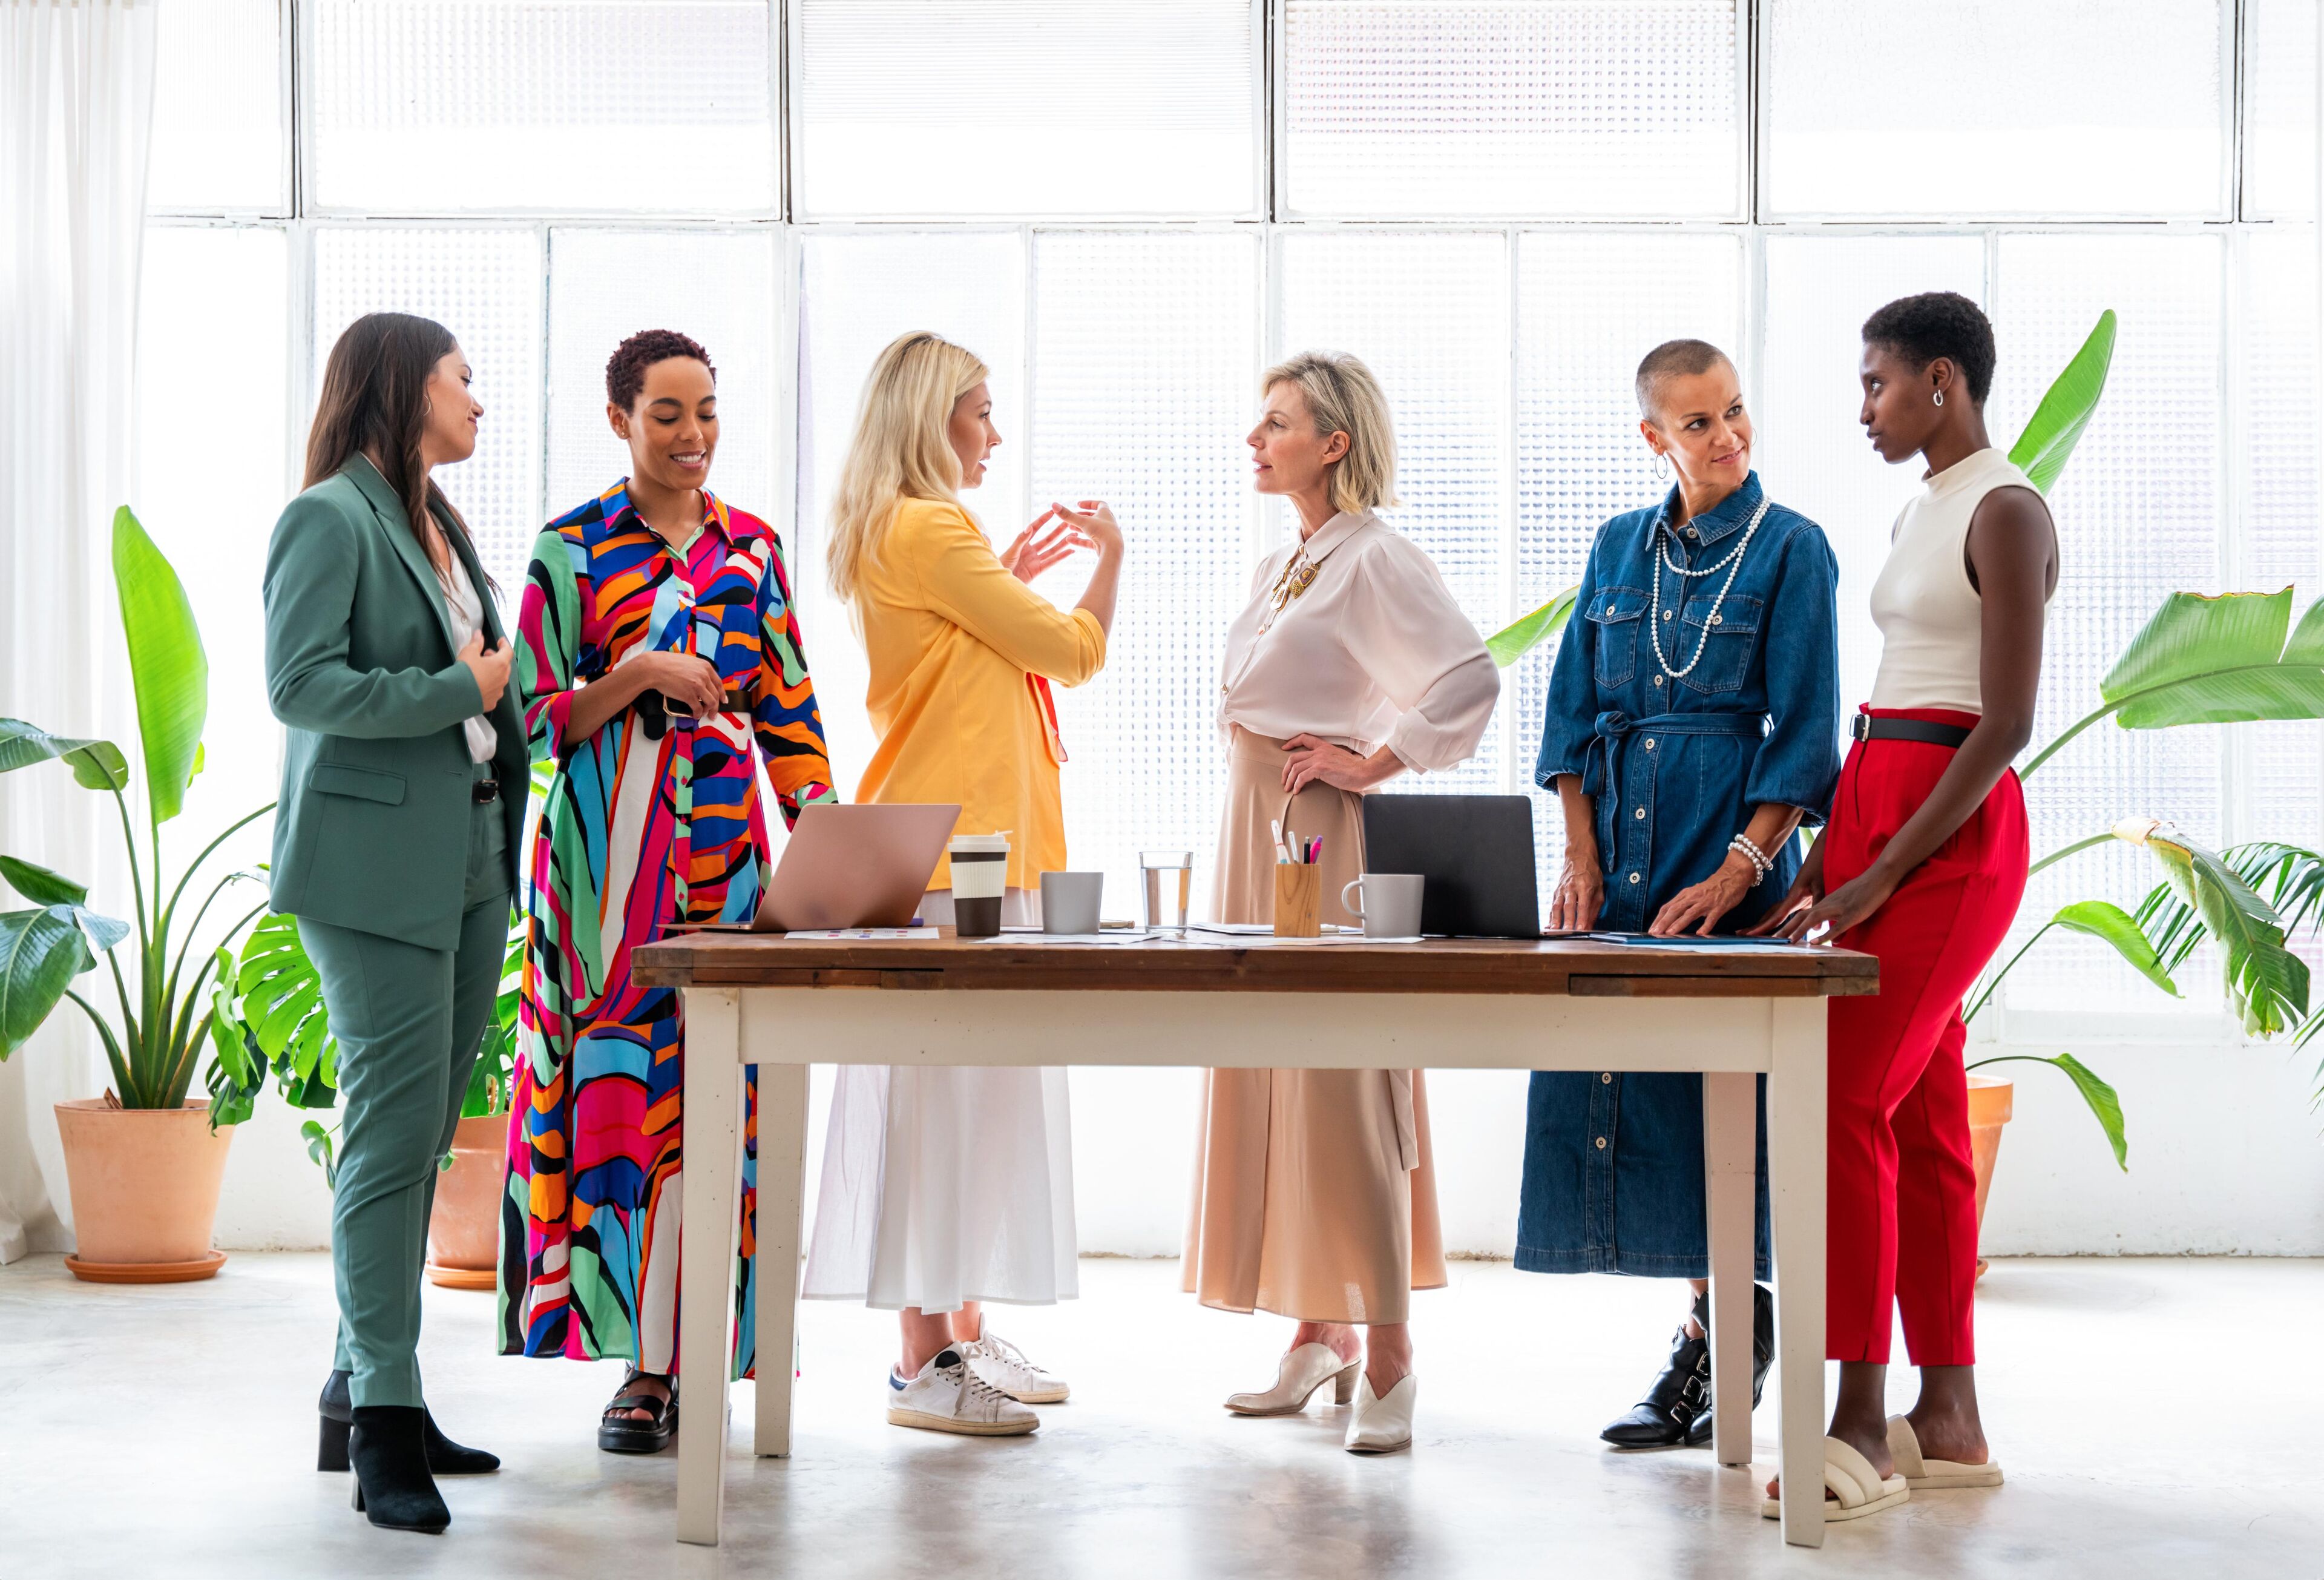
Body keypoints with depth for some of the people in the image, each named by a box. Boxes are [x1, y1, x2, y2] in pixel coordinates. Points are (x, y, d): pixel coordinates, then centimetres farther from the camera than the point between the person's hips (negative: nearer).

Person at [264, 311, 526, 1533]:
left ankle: (367, 1392, 18)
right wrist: (457, 690, -12)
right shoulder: (328, 518, -7)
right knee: (393, 1133, -8)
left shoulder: (436, 524, 19)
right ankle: (381, 1425, -3)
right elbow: (300, 684, -16)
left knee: (422, 1136, 10)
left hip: (466, 861, 8)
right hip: (375, 865, -8)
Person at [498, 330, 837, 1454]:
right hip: (609, 847, -3)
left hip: (724, 844, 3)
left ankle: (697, 1352, 8)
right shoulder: (572, 548, 2)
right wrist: (638, 676, -15)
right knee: (619, 1084, -5)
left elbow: (788, 706, 13)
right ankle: (639, 1366, 2)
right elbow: (538, 717, 0)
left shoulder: (753, 548, 12)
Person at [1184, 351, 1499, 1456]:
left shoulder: (1376, 559, -10)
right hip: (1257, 827, 9)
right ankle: (1319, 1334, 17)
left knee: (1341, 1083, -9)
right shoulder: (1277, 569, 17)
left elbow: (1471, 679, -22)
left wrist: (1376, 762, -16)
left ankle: (1388, 1355, -4)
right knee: (1265, 1076, 9)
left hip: (1327, 831, -9)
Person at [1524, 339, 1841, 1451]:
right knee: (1621, 1079, 2)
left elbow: (1802, 731, -6)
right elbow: (1575, 712, 12)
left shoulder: (1790, 548, 0)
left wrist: (1740, 870, -14)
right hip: (1622, 838, 5)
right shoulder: (1620, 548, 13)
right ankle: (1707, 1334, 11)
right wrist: (1581, 858, 0)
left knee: (1721, 1087, -4)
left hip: (1732, 841, -4)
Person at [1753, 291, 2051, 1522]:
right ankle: (1948, 1423, 14)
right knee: (1920, 1120, 8)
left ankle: (1861, 1429, -11)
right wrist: (1822, 861, 12)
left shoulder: (2006, 514, -10)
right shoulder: (1918, 513, 18)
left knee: (1845, 1106, -14)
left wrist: (1881, 874, -19)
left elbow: (2007, 726, -17)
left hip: (1951, 830, -9)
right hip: (1873, 807, 9)